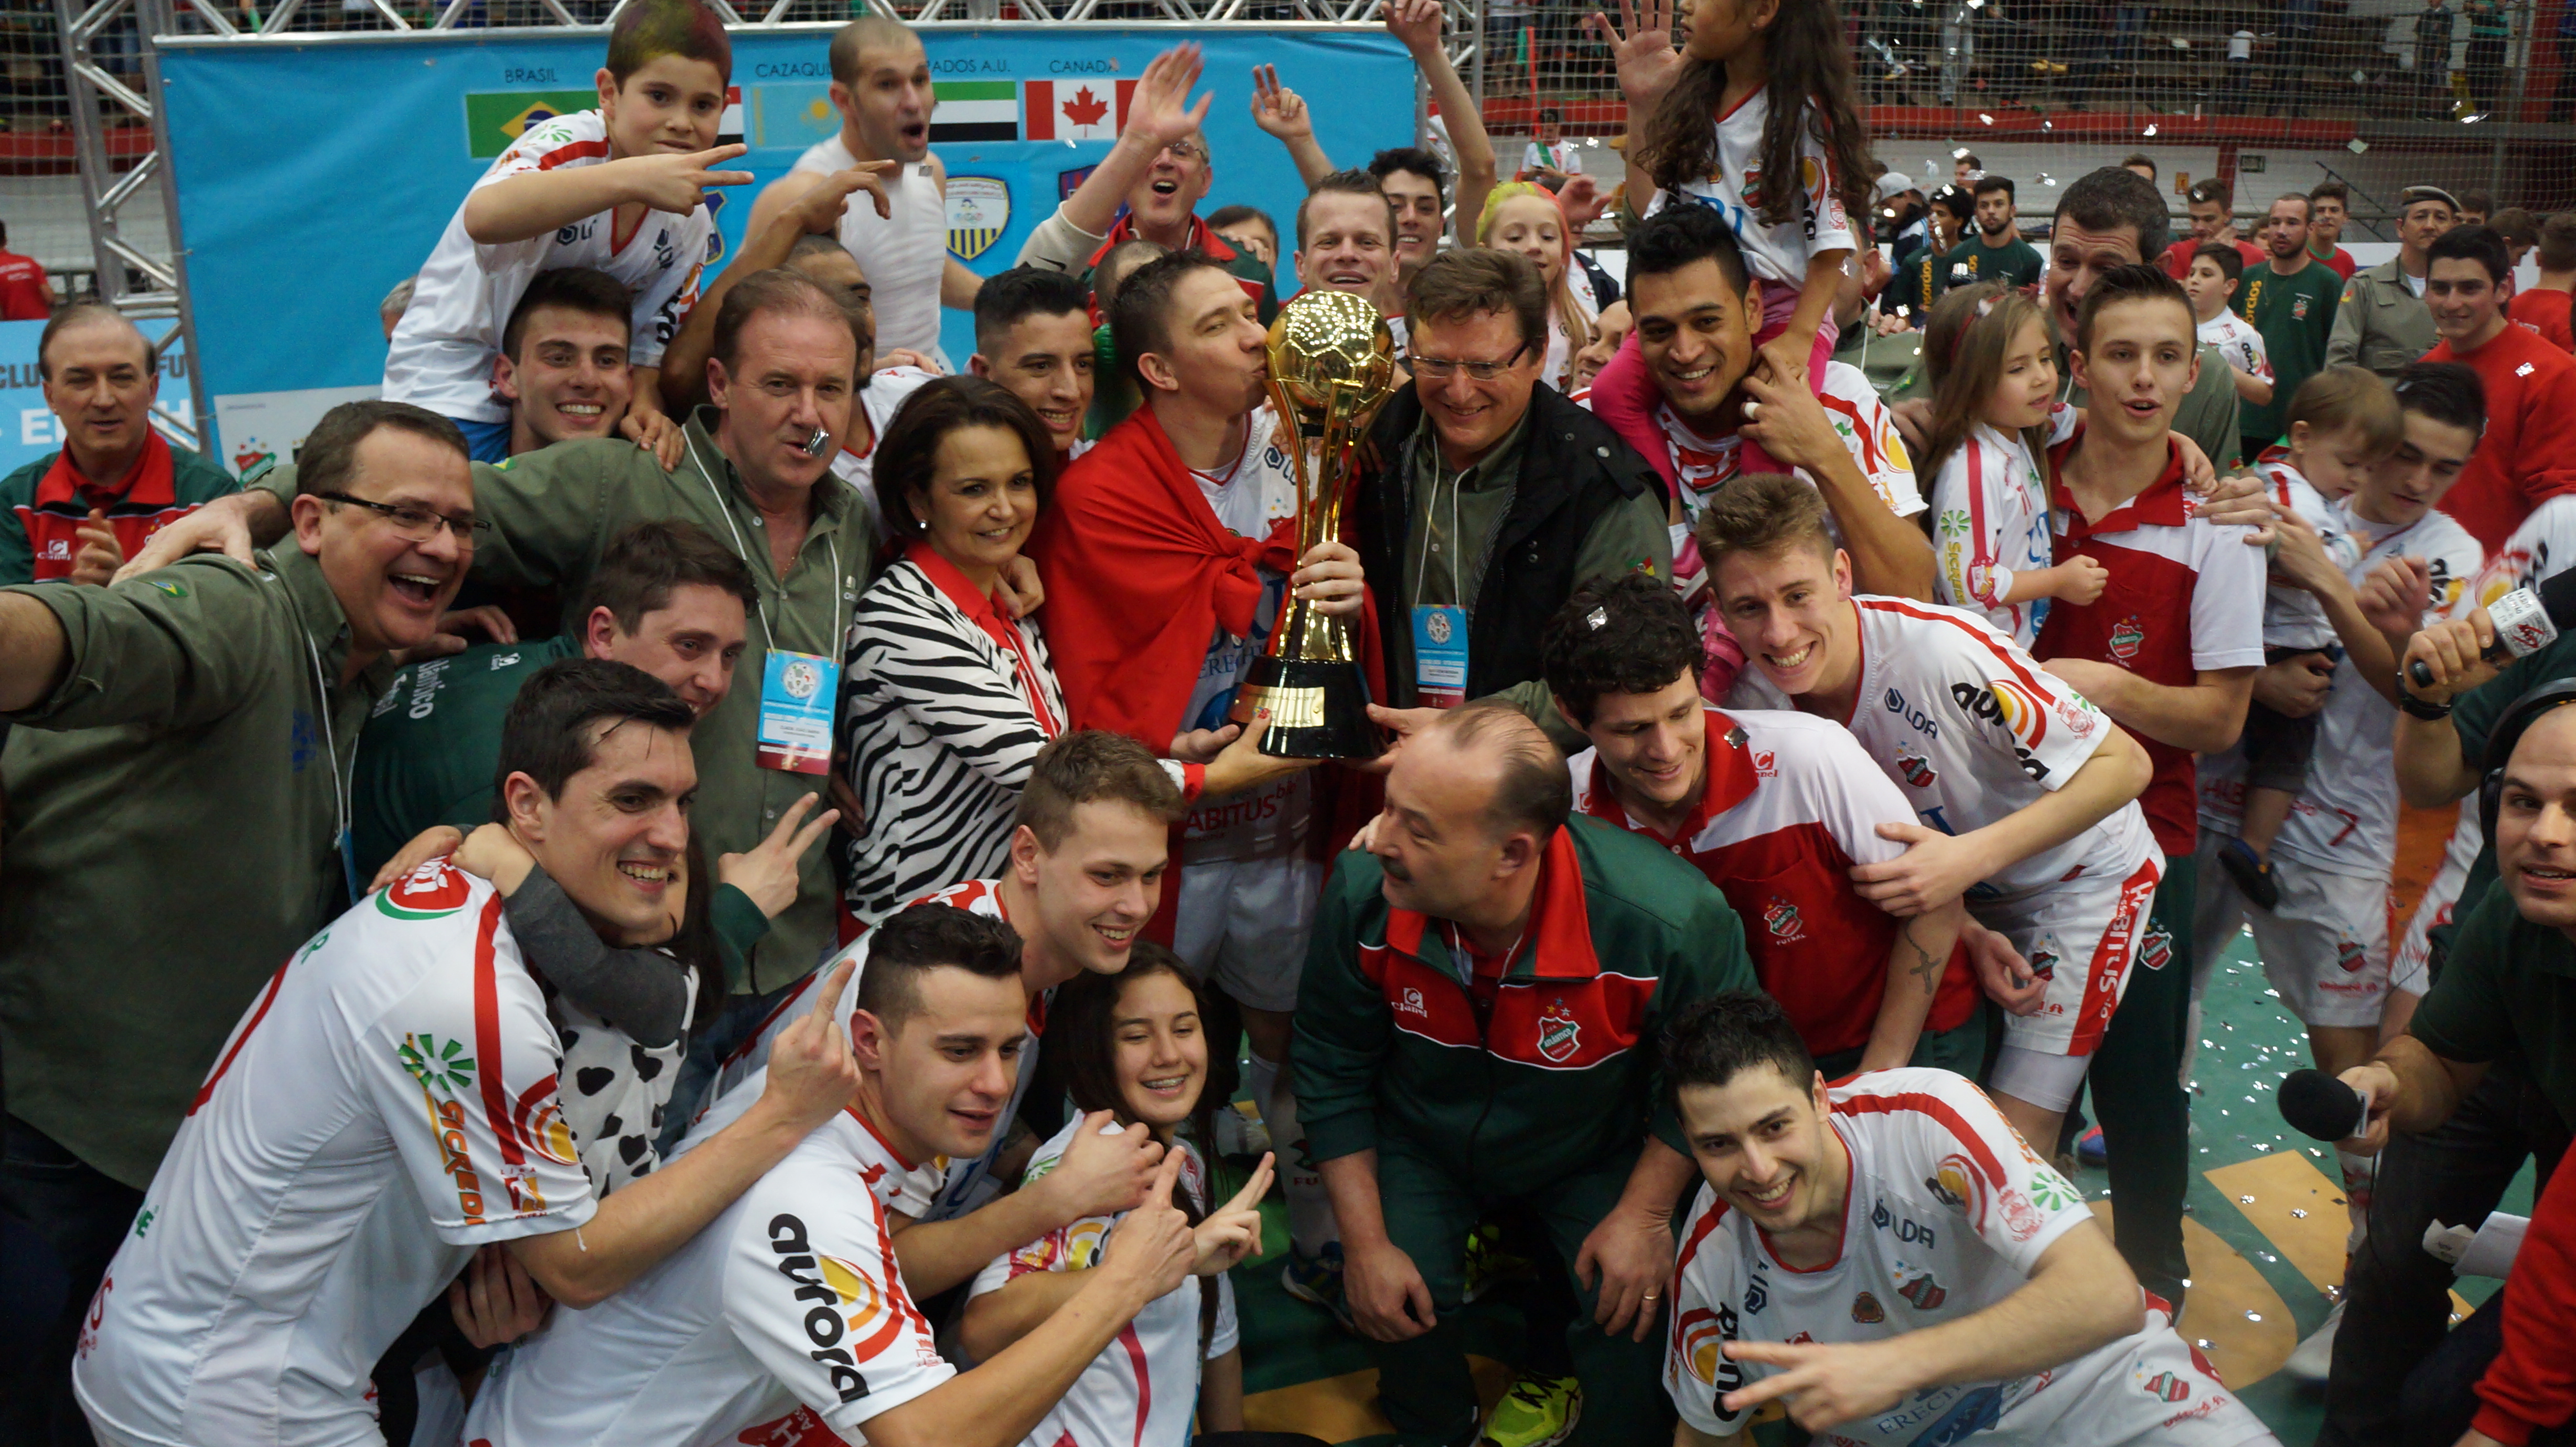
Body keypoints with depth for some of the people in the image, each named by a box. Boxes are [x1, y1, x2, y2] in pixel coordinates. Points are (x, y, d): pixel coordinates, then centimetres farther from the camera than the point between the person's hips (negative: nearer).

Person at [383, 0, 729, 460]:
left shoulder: (690, 221, -3)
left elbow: (651, 345, 1)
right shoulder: (570, 144, -22)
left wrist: (643, 406, -23)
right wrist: (634, 178, -54)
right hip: (456, 388, -6)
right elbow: (484, 216, -45)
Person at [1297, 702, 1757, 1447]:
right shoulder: (1362, 892, -30)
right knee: (1392, 1303, -15)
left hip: (1595, 1154, -1)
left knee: (1631, 1311, -17)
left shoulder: (1670, 920, -37)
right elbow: (1332, 1072, -12)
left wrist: (1646, 1214, -14)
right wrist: (1364, 1242, -12)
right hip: (1424, 1141, 1)